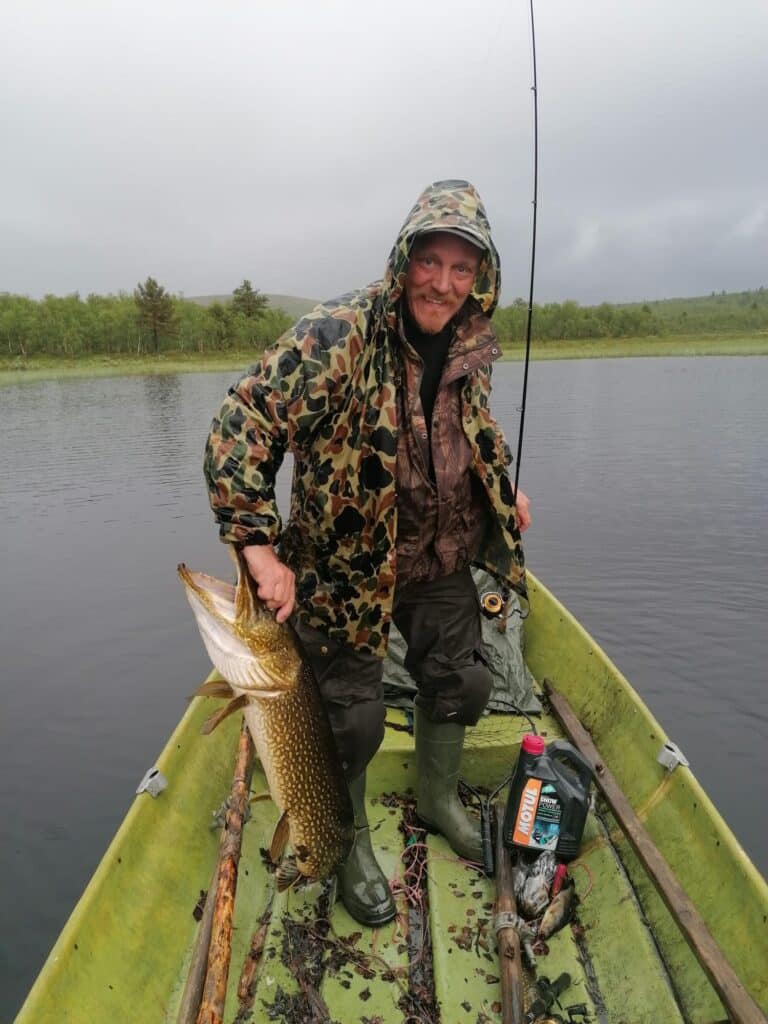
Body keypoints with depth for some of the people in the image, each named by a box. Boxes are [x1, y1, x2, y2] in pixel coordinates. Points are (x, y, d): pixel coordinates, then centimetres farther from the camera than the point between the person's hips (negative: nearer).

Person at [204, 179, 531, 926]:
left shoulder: (473, 344, 0)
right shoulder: (337, 336, -23)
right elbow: (237, 428, -26)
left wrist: (504, 489, 15)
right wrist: (260, 547, -30)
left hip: (440, 562, 6)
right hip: (344, 570, -6)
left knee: (462, 684, 19)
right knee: (353, 719, 7)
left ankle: (437, 799, 50)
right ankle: (350, 843, 38)